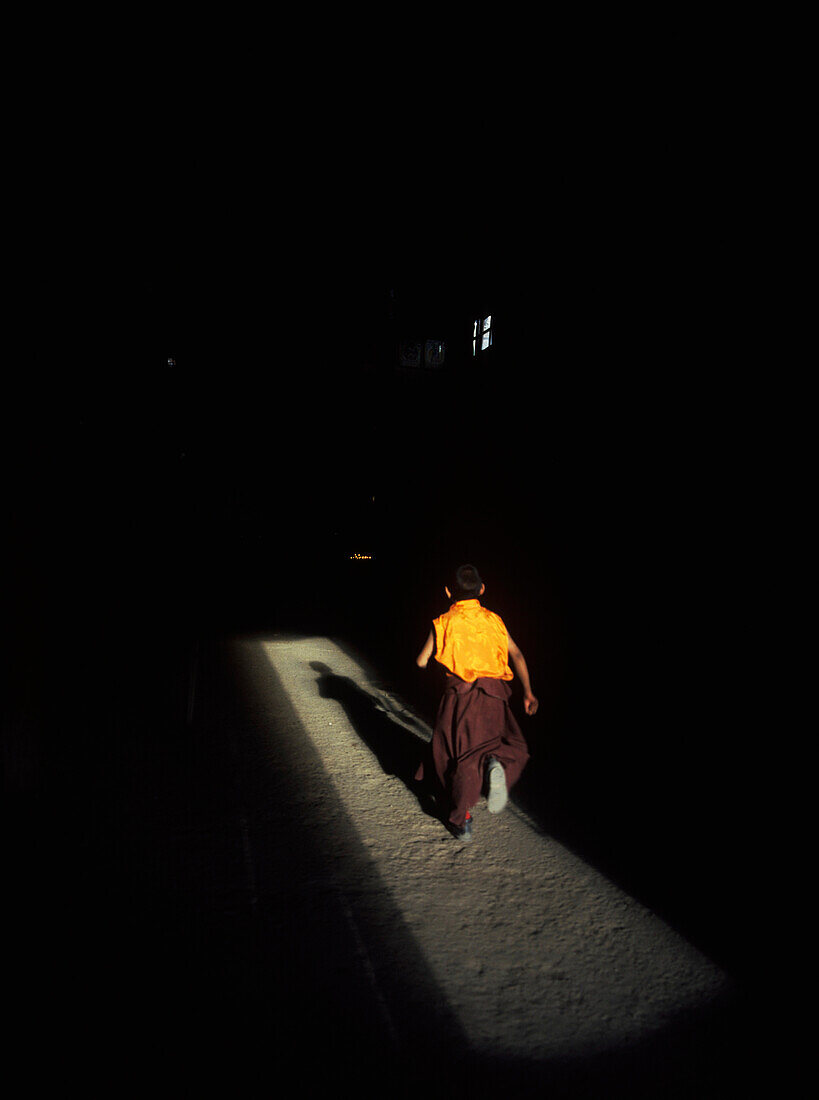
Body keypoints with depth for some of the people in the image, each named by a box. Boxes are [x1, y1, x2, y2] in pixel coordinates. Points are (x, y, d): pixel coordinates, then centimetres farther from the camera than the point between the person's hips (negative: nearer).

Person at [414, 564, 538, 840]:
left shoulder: (443, 622, 3)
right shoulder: (494, 620, 10)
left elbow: (421, 662, 4)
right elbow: (517, 655, 3)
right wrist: (528, 692, 5)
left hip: (459, 693, -1)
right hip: (493, 694, 1)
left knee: (458, 756, 9)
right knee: (512, 745, 16)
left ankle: (461, 821, 8)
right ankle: (495, 765, -18)